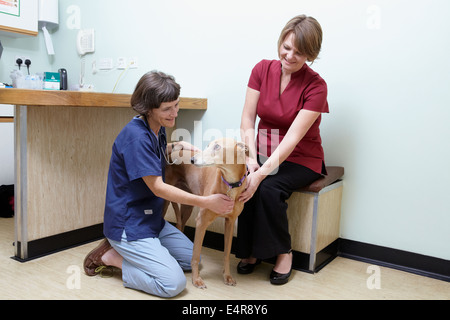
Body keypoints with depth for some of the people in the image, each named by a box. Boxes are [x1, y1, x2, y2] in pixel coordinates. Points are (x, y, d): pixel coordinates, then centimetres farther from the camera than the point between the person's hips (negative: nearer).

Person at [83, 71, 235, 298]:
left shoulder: (158, 128, 4)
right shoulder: (136, 136, -24)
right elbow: (157, 187, -24)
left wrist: (178, 146, 6)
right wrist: (206, 202, -22)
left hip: (151, 218, 10)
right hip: (128, 224, -9)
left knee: (192, 260, 17)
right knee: (174, 283, -16)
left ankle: (123, 250, 15)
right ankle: (111, 256, -1)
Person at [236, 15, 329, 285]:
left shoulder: (316, 86, -16)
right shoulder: (263, 69, -3)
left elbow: (293, 138, -25)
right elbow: (247, 120, -5)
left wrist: (261, 173, -34)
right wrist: (251, 159, -19)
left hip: (301, 159, -3)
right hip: (265, 153, 3)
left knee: (269, 188, -30)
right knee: (245, 183, -27)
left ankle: (283, 252, -5)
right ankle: (250, 251, -6)